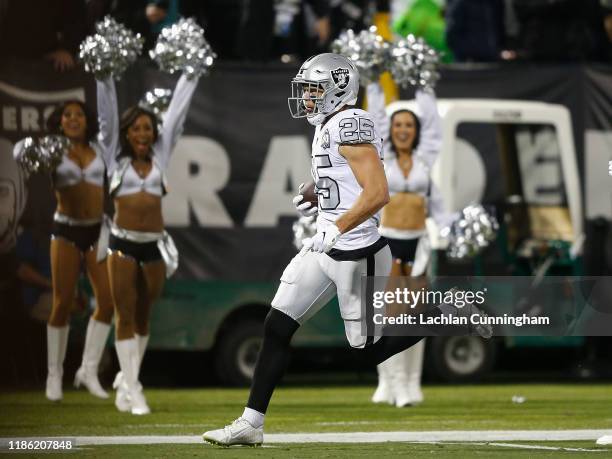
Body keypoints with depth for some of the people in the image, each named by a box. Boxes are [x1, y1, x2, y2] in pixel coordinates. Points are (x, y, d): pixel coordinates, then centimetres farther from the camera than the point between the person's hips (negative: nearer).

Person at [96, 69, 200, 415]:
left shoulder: (160, 156, 9)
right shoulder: (117, 157, 5)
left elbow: (176, 113, 10)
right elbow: (107, 111, 2)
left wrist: (190, 75, 11)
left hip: (155, 246, 3)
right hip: (124, 244, -3)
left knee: (143, 317, 11)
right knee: (125, 316, -2)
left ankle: (126, 379, 25)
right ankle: (132, 389, -2)